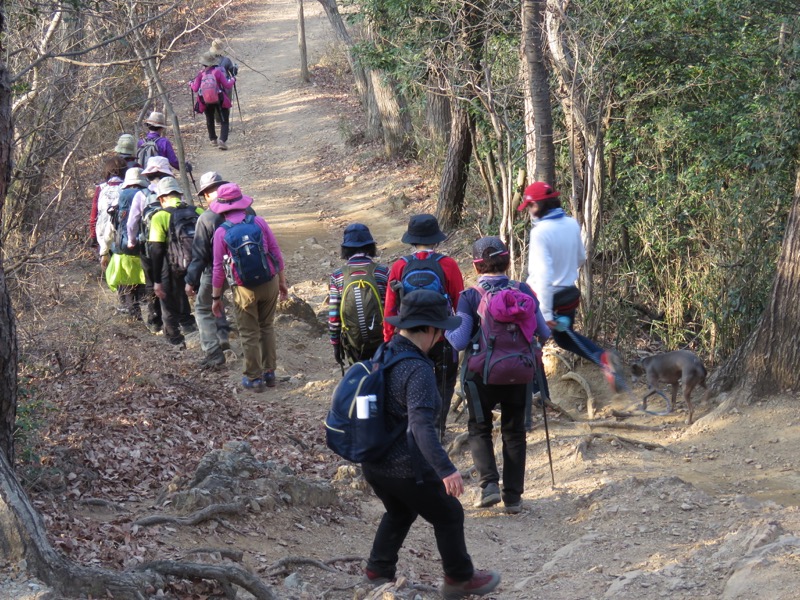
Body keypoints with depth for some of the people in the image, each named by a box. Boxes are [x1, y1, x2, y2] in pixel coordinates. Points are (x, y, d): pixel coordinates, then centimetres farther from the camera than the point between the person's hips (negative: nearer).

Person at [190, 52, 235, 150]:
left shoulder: (201, 73, -4)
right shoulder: (217, 72, -9)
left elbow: (195, 89, -3)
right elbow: (227, 85, -10)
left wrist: (191, 84, 18)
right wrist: (232, 80, 10)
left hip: (206, 102, 2)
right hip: (219, 100, -2)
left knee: (209, 120, 25)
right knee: (224, 121, 2)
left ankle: (213, 140, 32)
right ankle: (222, 140, -16)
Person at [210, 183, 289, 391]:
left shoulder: (221, 232, -9)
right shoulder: (259, 222, -3)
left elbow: (219, 268, -7)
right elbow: (276, 254, 0)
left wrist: (216, 297, 3)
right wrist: (282, 282, 11)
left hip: (245, 290, -3)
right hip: (269, 284, 3)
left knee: (249, 334, 9)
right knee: (267, 327, 19)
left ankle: (254, 378, 16)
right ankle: (269, 372, 24)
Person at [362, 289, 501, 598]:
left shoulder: (384, 354, 2)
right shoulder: (418, 370, -25)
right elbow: (421, 425, -36)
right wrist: (446, 469, -43)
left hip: (372, 464, 8)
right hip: (406, 468, -8)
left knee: (399, 514, 32)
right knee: (449, 516, 15)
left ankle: (378, 572, 34)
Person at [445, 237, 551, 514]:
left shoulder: (470, 297, -11)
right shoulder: (523, 291, -5)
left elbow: (460, 341, -16)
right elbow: (544, 333, -2)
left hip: (483, 375, -2)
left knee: (479, 429, 17)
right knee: (514, 432, 15)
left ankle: (489, 483, -2)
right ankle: (513, 496, 14)